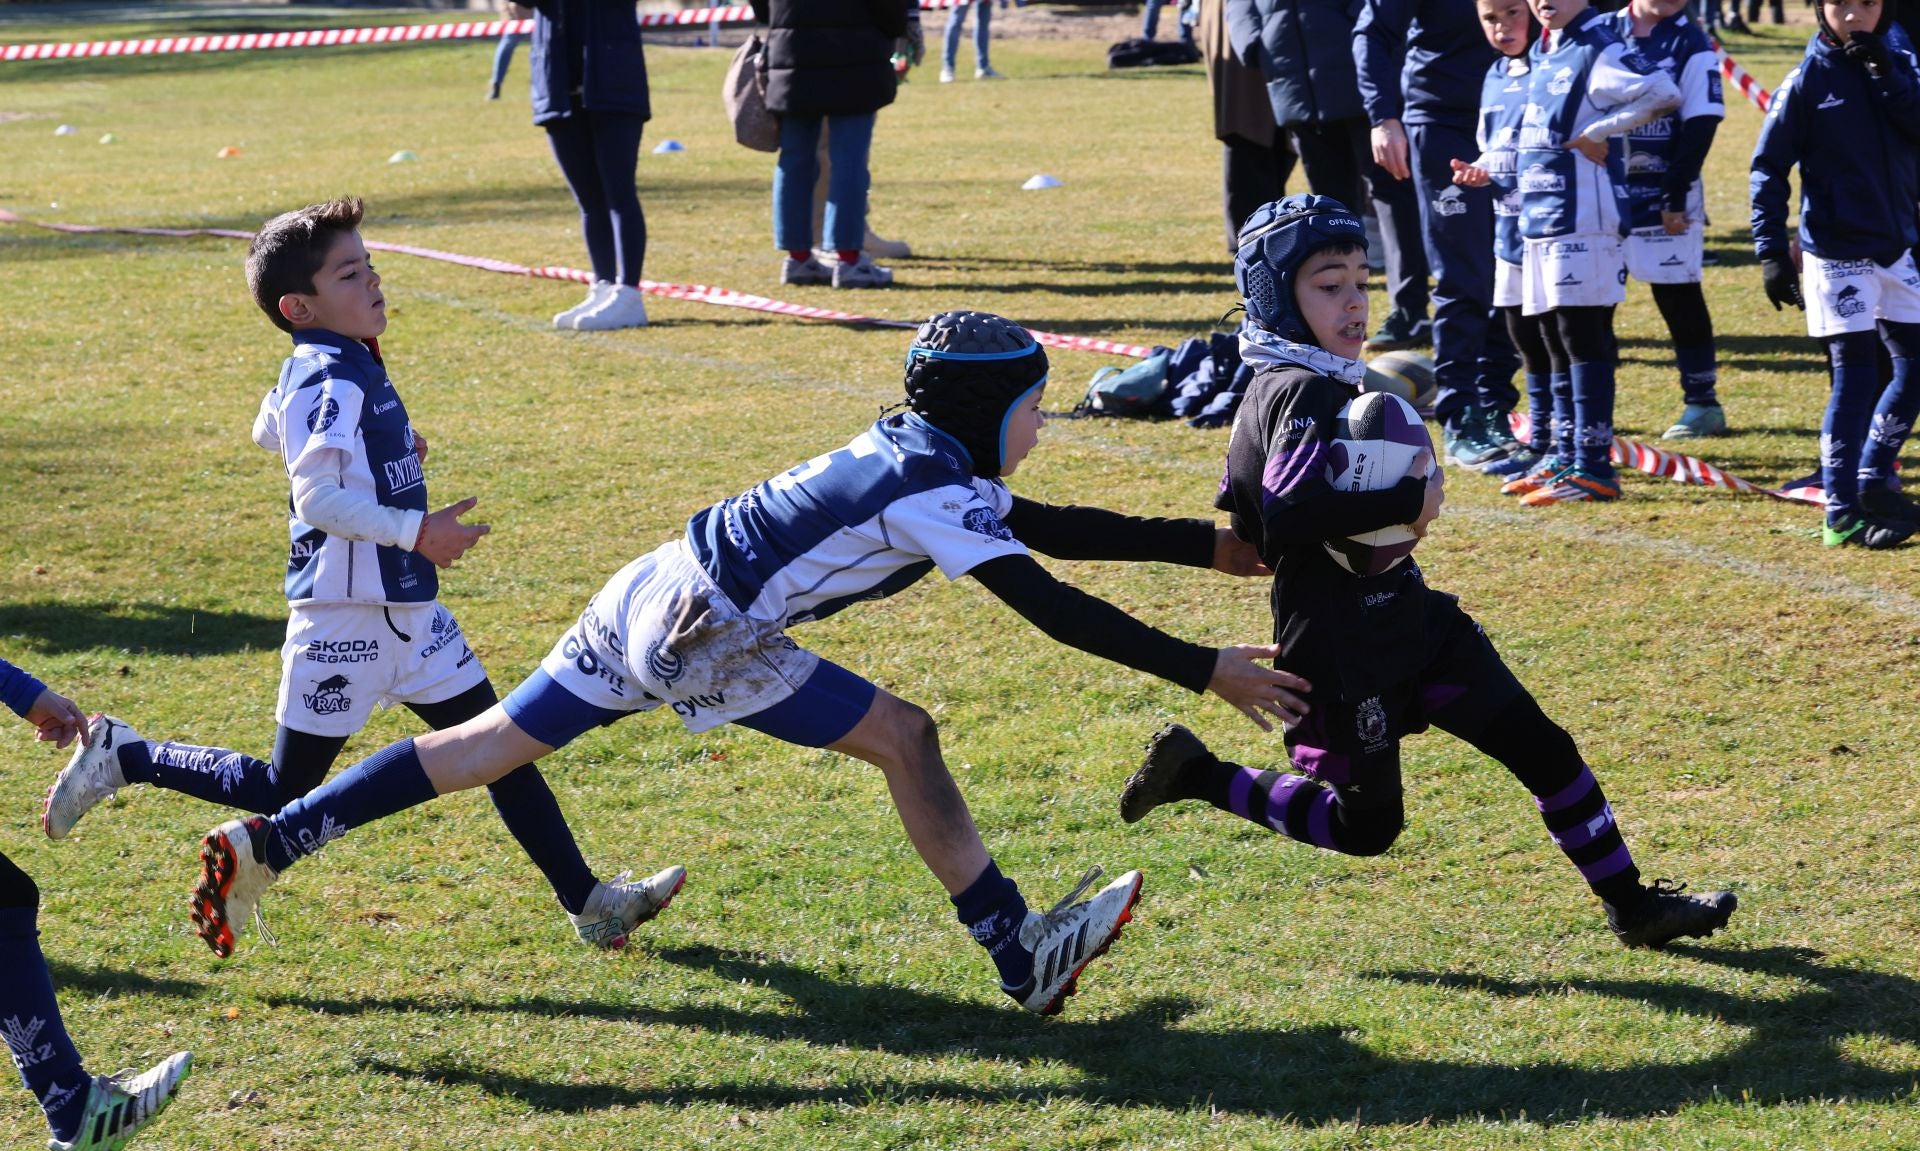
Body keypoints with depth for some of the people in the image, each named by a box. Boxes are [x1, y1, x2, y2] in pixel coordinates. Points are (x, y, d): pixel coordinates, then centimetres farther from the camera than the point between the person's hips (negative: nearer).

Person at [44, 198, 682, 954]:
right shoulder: (332, 381, -19)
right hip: (346, 613, -9)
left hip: (407, 608, 9)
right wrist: (416, 532, -24)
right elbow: (317, 499, -27)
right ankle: (125, 758, 18)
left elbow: (268, 433, 27)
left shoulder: (333, 367, 9)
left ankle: (588, 904, 9)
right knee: (285, 792, 3)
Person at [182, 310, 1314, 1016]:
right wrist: (1208, 670, -15)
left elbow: (1056, 530, 19)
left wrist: (1210, 544, 19)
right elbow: (1052, 607, -18)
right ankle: (1025, 956, -2)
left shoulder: (912, 451, 14)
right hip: (700, 633, -9)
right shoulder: (935, 491, -14)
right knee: (905, 738, -5)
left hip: (649, 600, 9)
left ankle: (264, 844, 13)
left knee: (485, 746, 11)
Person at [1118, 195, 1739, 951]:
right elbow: (1288, 513, -35)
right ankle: (1196, 774, 19)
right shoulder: (1301, 393, -19)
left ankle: (1631, 903, 16)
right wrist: (1410, 502, -25)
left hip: (1406, 618, 9)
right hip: (1340, 652, -9)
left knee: (1542, 747, 7)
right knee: (1366, 826, 6)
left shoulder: (1329, 384, 10)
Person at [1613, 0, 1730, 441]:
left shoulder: (1692, 45, -7)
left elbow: (1700, 125, -10)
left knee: (1678, 296, 2)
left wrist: (1676, 197, -15)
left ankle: (1702, 401, 10)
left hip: (1665, 194, -4)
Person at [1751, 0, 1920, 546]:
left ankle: (1873, 480, 23)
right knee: (1857, 374, -6)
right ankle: (1842, 515, 0)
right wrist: (1771, 251, -12)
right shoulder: (1807, 79, -8)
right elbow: (1769, 167, -7)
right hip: (1837, 250, -6)